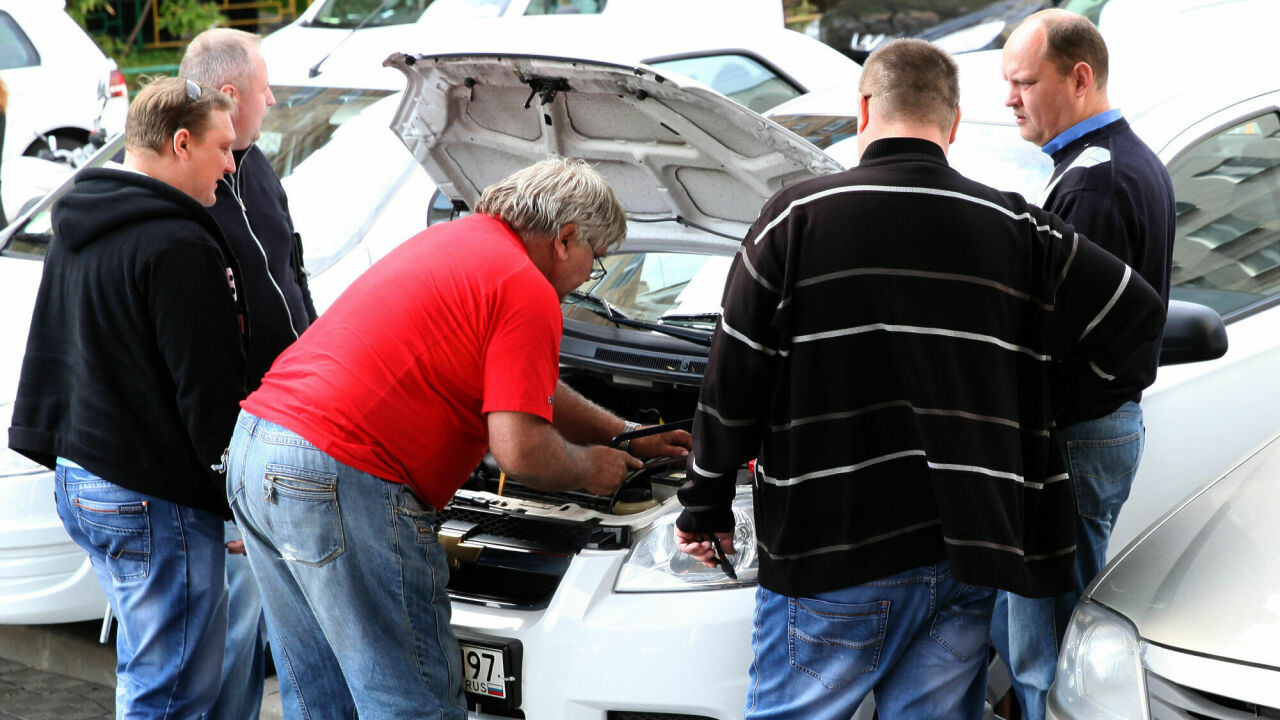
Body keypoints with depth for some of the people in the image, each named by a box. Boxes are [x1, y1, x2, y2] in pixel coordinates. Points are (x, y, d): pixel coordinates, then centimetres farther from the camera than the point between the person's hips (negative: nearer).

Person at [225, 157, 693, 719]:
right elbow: (520, 452, -14)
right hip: (343, 482, -10)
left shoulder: (457, 238, 22)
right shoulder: (528, 292, -8)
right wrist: (589, 468, 7)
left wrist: (629, 436, 40)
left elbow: (524, 386, 34)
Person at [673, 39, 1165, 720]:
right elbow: (1139, 315, 8)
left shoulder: (797, 217, -3)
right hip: (968, 560, 3)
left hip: (830, 552, -3)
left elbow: (732, 383, -2)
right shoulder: (1015, 229, 5)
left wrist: (705, 507, 9)